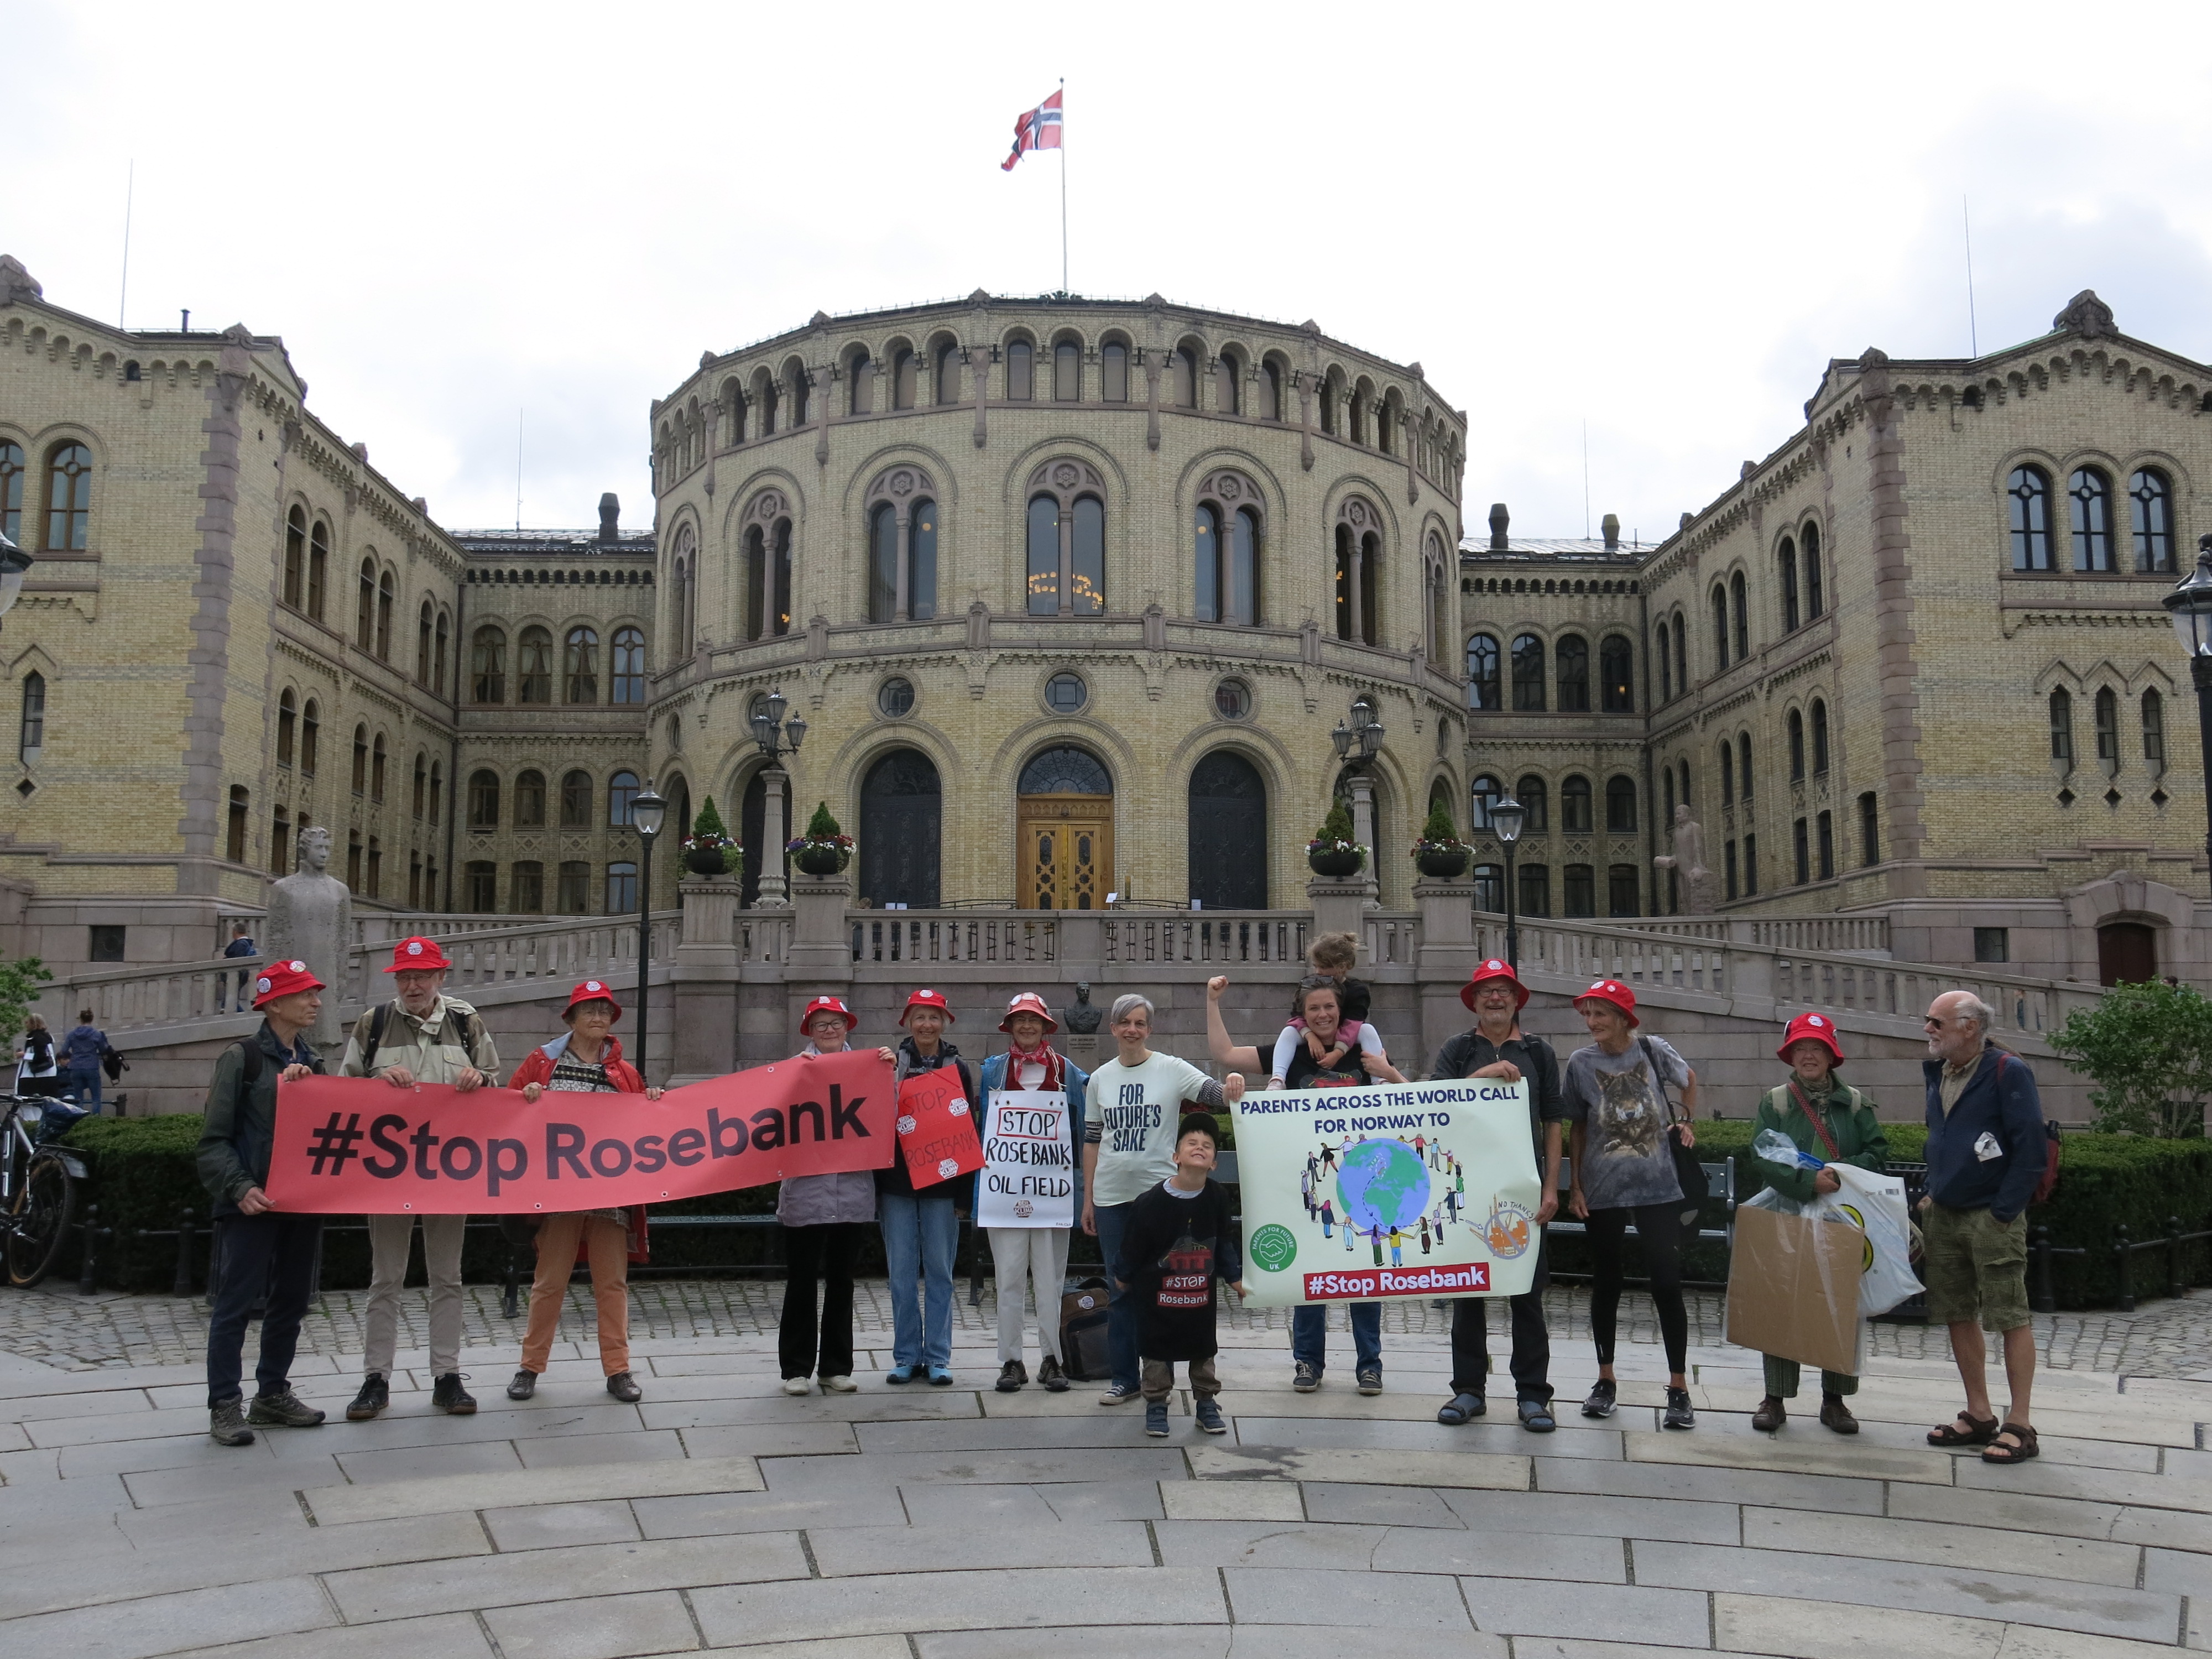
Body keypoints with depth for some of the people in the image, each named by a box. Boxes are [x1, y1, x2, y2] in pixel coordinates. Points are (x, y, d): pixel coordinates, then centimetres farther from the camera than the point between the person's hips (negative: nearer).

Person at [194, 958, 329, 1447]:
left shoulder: (312, 1063, 15)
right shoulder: (241, 1059, -4)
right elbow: (214, 1140, -7)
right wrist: (240, 1187, -19)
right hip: (253, 1203, -6)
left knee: (291, 1301, 11)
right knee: (236, 1303, -3)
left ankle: (272, 1394, 23)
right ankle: (225, 1406, 5)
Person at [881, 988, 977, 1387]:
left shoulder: (959, 1069, 5)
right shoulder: (890, 1065, 5)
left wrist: (964, 1193, -3)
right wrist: (875, 1186, -3)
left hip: (941, 1184, 0)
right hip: (896, 1183, 1)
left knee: (939, 1272, 3)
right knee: (902, 1273, 3)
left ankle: (938, 1358, 10)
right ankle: (907, 1356, 13)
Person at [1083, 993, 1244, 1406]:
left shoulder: (1172, 1070, -3)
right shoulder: (1100, 1078, 7)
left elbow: (1216, 1095, -13)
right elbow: (1092, 1140, 11)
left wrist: (1232, 1085, -37)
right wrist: (1088, 1198, 10)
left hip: (1160, 1191, -3)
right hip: (1111, 1196, 3)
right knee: (1119, 1287, 8)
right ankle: (1124, 1377, 18)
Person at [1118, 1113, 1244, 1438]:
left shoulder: (1217, 1197, -12)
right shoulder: (1150, 1202, -21)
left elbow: (1225, 1243, 3)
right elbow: (1133, 1246, -8)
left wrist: (1236, 1277, 4)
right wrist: (1124, 1277, 2)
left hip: (1201, 1288, 3)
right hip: (1158, 1287, -3)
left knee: (1203, 1346, 15)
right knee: (1158, 1348, 8)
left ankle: (1206, 1403, 30)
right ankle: (1156, 1405, 23)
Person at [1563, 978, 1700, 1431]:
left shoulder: (1652, 1050, -4)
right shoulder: (1581, 1063, -3)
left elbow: (1689, 1080, 18)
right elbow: (1577, 1129, 4)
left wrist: (1687, 1122, 11)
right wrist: (1575, 1187, 1)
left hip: (1658, 1188, -1)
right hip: (1602, 1190, 1)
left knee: (1667, 1283, -2)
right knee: (1607, 1282, 10)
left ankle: (1679, 1388, 8)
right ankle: (1606, 1382, 22)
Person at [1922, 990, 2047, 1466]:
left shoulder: (2008, 1073, -11)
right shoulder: (1938, 1074, 11)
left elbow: (2031, 1149, -13)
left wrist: (2003, 1212, -15)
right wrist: (1933, 1195, 13)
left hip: (1992, 1217, -7)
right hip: (1944, 1215, 7)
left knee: (2011, 1318, -2)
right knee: (1959, 1315, 10)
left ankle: (2020, 1426, 3)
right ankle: (1979, 1416, 19)